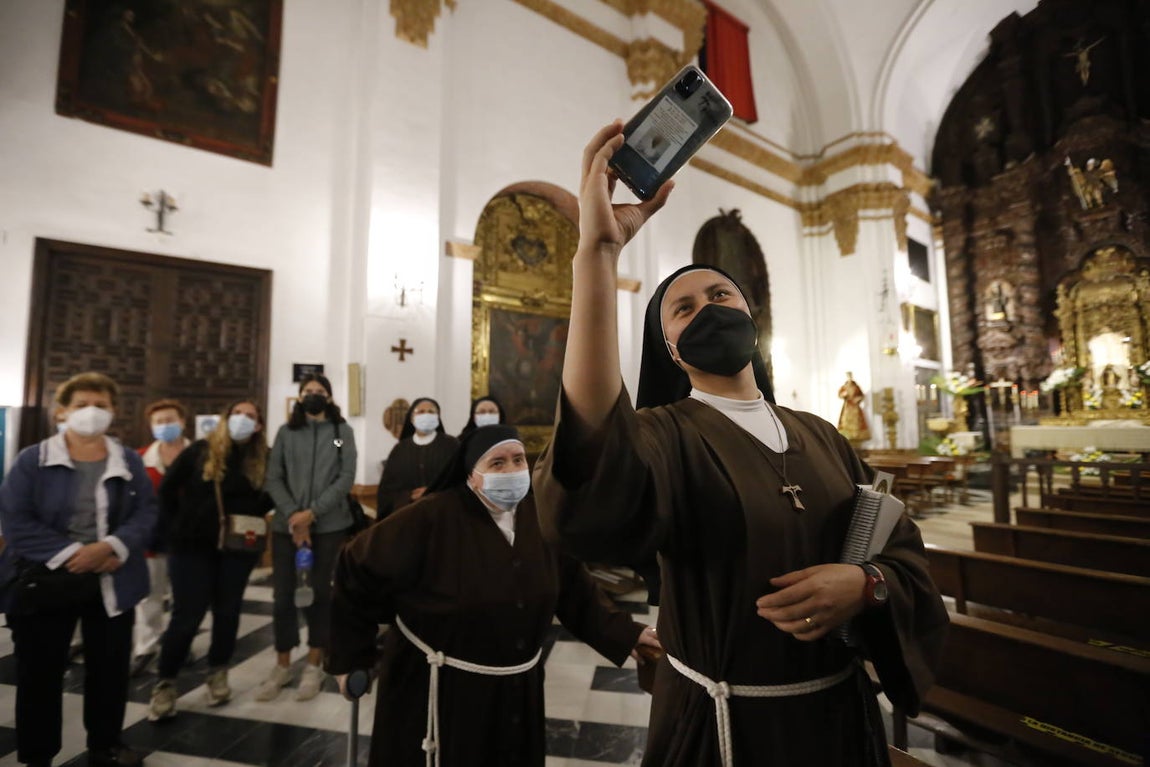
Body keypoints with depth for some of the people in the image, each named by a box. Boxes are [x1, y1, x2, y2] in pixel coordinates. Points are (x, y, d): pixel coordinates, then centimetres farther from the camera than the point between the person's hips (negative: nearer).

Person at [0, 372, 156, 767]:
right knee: (40, 672, 9)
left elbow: (146, 514, -2)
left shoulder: (130, 462, 3)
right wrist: (70, 553, -19)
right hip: (44, 582, -2)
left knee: (110, 667, 13)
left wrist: (112, 547, -19)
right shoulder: (32, 460, -3)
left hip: (112, 582, 2)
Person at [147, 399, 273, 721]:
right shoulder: (200, 451, -5)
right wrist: (174, 528, 1)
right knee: (186, 615, 2)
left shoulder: (262, 460, -3)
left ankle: (218, 674, 30)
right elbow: (167, 488, 2)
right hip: (193, 545, -1)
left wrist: (247, 515, -12)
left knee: (227, 611, 12)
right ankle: (165, 683, 21)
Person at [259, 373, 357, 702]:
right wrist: (294, 517, -10)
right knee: (283, 596, 7)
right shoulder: (286, 432, 8)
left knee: (320, 594, 7)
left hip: (329, 526, -1)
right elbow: (273, 479, 1)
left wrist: (312, 513, -12)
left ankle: (314, 667, 23)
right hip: (287, 526, 2)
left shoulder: (342, 431, 2)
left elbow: (346, 478, -5)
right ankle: (282, 667, 26)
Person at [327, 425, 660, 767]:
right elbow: (358, 572, -13)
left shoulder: (541, 515, -8)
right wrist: (352, 657, -8)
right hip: (437, 689, -4)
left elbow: (575, 589, -2)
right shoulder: (431, 518, -21)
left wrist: (625, 632, -10)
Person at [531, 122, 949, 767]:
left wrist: (866, 585, -21)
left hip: (844, 714, 5)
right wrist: (599, 251, -46)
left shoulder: (820, 436, 0)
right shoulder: (665, 434, -18)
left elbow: (905, 551, 3)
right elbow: (594, 496, -41)